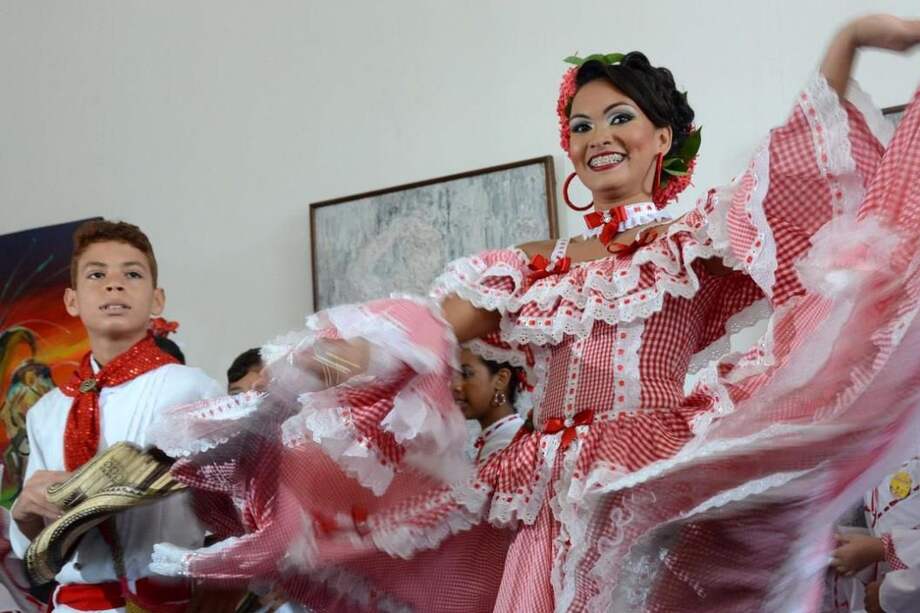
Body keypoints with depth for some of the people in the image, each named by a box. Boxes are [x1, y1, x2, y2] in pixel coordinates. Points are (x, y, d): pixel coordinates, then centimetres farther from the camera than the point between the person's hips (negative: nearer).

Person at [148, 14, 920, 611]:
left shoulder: (694, 244, 8)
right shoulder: (534, 265, 16)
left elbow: (805, 179, -6)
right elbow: (429, 327, 4)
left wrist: (847, 43, -18)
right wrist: (328, 355, -15)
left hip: (662, 489, -3)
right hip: (553, 503, 4)